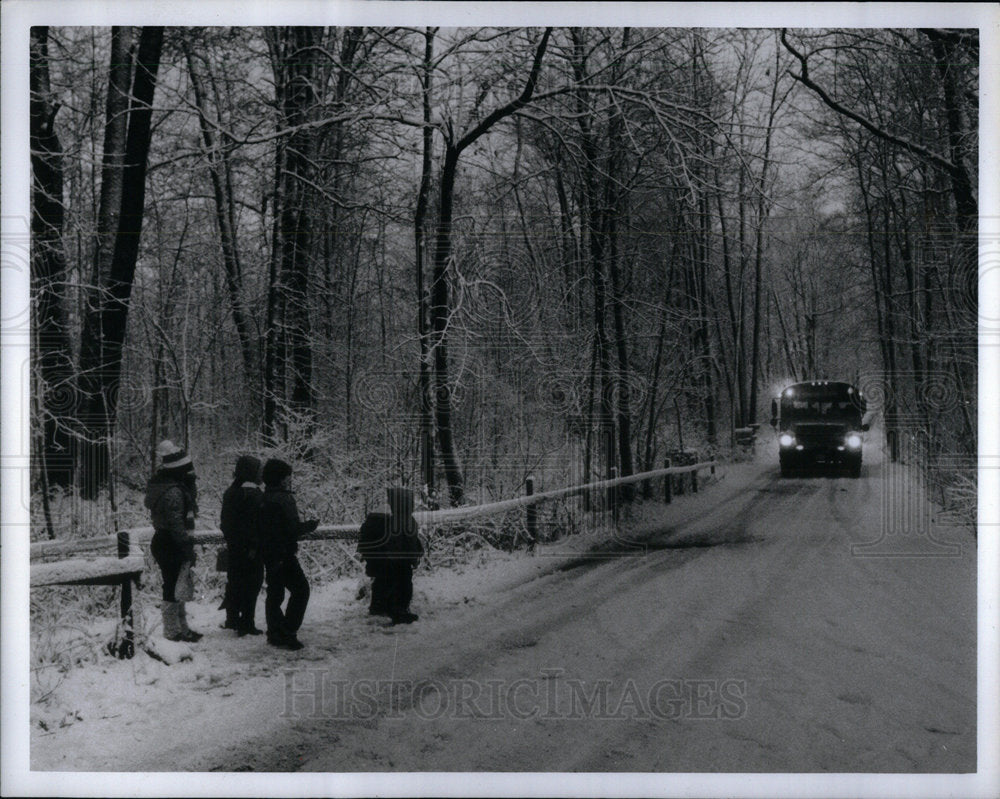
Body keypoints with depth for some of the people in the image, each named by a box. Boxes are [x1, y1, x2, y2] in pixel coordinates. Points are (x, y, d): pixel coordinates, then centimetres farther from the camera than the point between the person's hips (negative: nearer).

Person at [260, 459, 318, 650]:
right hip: (283, 554, -9)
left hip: (270, 555, 9)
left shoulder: (265, 499, 13)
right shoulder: (283, 499, -15)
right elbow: (292, 529, -18)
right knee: (300, 589, -4)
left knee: (274, 593, 13)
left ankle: (275, 633, 17)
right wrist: (312, 525, -2)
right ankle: (287, 632, -7)